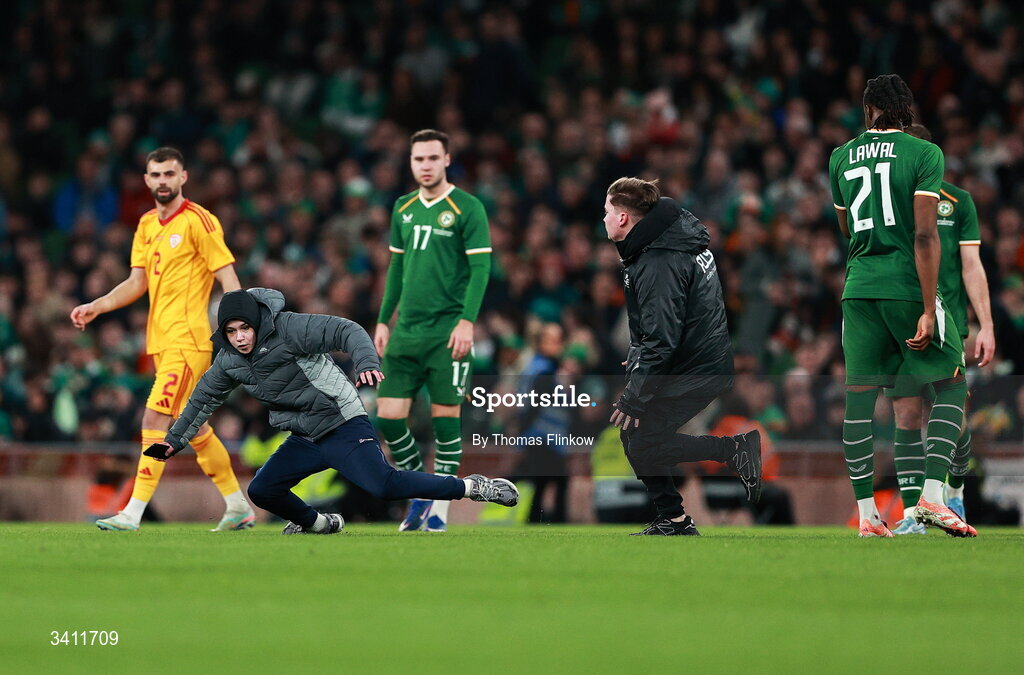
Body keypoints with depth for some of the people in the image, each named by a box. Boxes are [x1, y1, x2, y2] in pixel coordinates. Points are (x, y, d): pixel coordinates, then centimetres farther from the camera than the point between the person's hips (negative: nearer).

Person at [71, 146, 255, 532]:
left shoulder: (198, 221, -8)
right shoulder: (147, 225, 15)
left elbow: (228, 279, -11)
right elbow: (137, 283, 18)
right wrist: (95, 307, 6)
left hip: (188, 340, -9)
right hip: (161, 341, 9)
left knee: (155, 419, -15)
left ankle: (133, 513, -17)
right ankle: (238, 507, 24)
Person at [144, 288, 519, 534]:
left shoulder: (288, 329, -16)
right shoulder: (229, 363, 4)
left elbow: (346, 331, -22)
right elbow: (204, 399, 22)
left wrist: (367, 364, -39)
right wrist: (175, 440, 24)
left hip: (344, 426, -7)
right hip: (303, 441, 7)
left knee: (383, 485, -25)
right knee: (261, 491, 1)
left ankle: (472, 487, -15)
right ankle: (319, 524, 26)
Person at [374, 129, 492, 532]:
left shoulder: (467, 208, -5)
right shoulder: (403, 209, 13)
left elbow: (481, 268, -9)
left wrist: (467, 321, -17)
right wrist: (383, 320, 15)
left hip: (448, 331, -5)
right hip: (406, 331, 5)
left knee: (445, 416, -3)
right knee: (388, 415, -1)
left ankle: (439, 508, 6)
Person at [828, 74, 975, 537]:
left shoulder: (842, 158, 10)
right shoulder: (924, 154, -4)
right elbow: (925, 237, -11)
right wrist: (928, 310, -12)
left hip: (859, 286, 4)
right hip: (908, 285, -4)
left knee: (860, 395, 5)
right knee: (952, 384, 9)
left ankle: (867, 515, 3)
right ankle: (931, 495, -5)